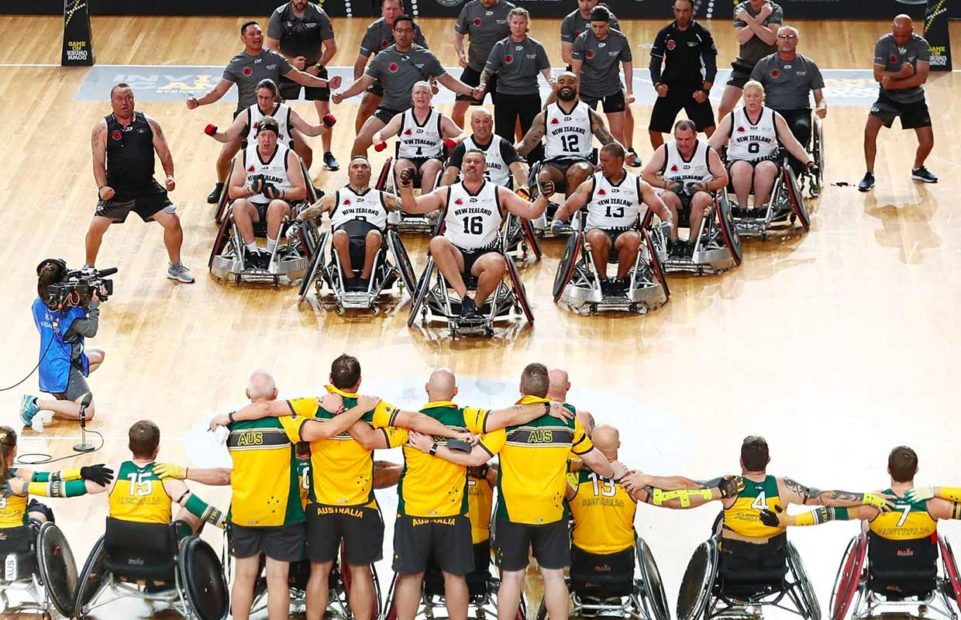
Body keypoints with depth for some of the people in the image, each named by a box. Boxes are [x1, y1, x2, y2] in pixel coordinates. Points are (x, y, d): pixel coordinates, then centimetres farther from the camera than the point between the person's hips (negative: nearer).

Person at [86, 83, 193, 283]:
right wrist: (102, 187, -19)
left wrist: (170, 176, -12)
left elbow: (164, 154, 4)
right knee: (96, 227, -8)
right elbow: (98, 162, -5)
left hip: (147, 188, 2)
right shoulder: (103, 128, -4)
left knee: (172, 221, -5)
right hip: (116, 190, -2)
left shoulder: (148, 123, 1)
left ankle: (175, 267, 17)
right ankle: (88, 268, 17)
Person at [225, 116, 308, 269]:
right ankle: (253, 252, -30)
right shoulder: (245, 156, 7)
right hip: (253, 206, 2)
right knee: (238, 204, -32)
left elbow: (301, 191, -2)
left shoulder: (289, 156, 1)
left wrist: (280, 193, -21)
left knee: (277, 205, -38)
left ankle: (270, 253, -28)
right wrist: (251, 189, -16)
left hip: (280, 205, -2)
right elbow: (232, 192, 5)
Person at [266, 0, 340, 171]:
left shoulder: (319, 15, -14)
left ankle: (327, 154, 7)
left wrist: (317, 67, -18)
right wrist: (291, 61, -23)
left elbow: (331, 47, -7)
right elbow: (271, 47, -10)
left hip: (314, 69, 0)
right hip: (288, 68, 0)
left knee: (324, 110, -6)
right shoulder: (279, 15, -13)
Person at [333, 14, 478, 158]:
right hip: (388, 110, 0)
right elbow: (363, 82, 0)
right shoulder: (382, 57, -1)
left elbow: (447, 80, 6)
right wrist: (342, 95, -14)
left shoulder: (426, 57, 0)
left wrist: (471, 91, -5)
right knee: (360, 142, -15)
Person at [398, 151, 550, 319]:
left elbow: (531, 212, 4)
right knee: (437, 243, -32)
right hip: (455, 257, 1)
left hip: (485, 255, -1)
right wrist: (406, 187, -13)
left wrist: (543, 197, -16)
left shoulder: (500, 194, 11)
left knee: (497, 264, -36)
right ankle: (465, 299, -35)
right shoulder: (446, 193, 12)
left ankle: (476, 305, -13)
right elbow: (412, 207, 7)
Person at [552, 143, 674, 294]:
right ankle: (603, 280, -15)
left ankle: (620, 280, -12)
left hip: (625, 232, 0)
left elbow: (661, 208, 7)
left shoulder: (638, 185, 9)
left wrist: (668, 222, -16)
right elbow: (568, 207, 5)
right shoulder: (591, 184, 8)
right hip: (598, 231, 0)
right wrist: (557, 220, -16)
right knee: (597, 238, -37)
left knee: (633, 239, -36)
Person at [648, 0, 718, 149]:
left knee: (710, 129, -14)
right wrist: (657, 84, -19)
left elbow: (711, 66, -7)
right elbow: (655, 64, 0)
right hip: (669, 87, 2)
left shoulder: (702, 33, -7)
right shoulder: (664, 33, -2)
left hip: (694, 88, -2)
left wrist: (705, 90, -21)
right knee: (654, 130, -1)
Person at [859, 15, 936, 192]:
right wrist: (901, 74, -34)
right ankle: (869, 175, -7)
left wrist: (893, 83, -32)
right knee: (870, 131, -21)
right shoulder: (883, 43, -14)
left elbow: (921, 77, -23)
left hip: (914, 99, 1)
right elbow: (878, 75, -19)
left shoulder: (921, 45, -15)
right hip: (888, 97, -1)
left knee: (927, 142, -1)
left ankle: (918, 169, 32)